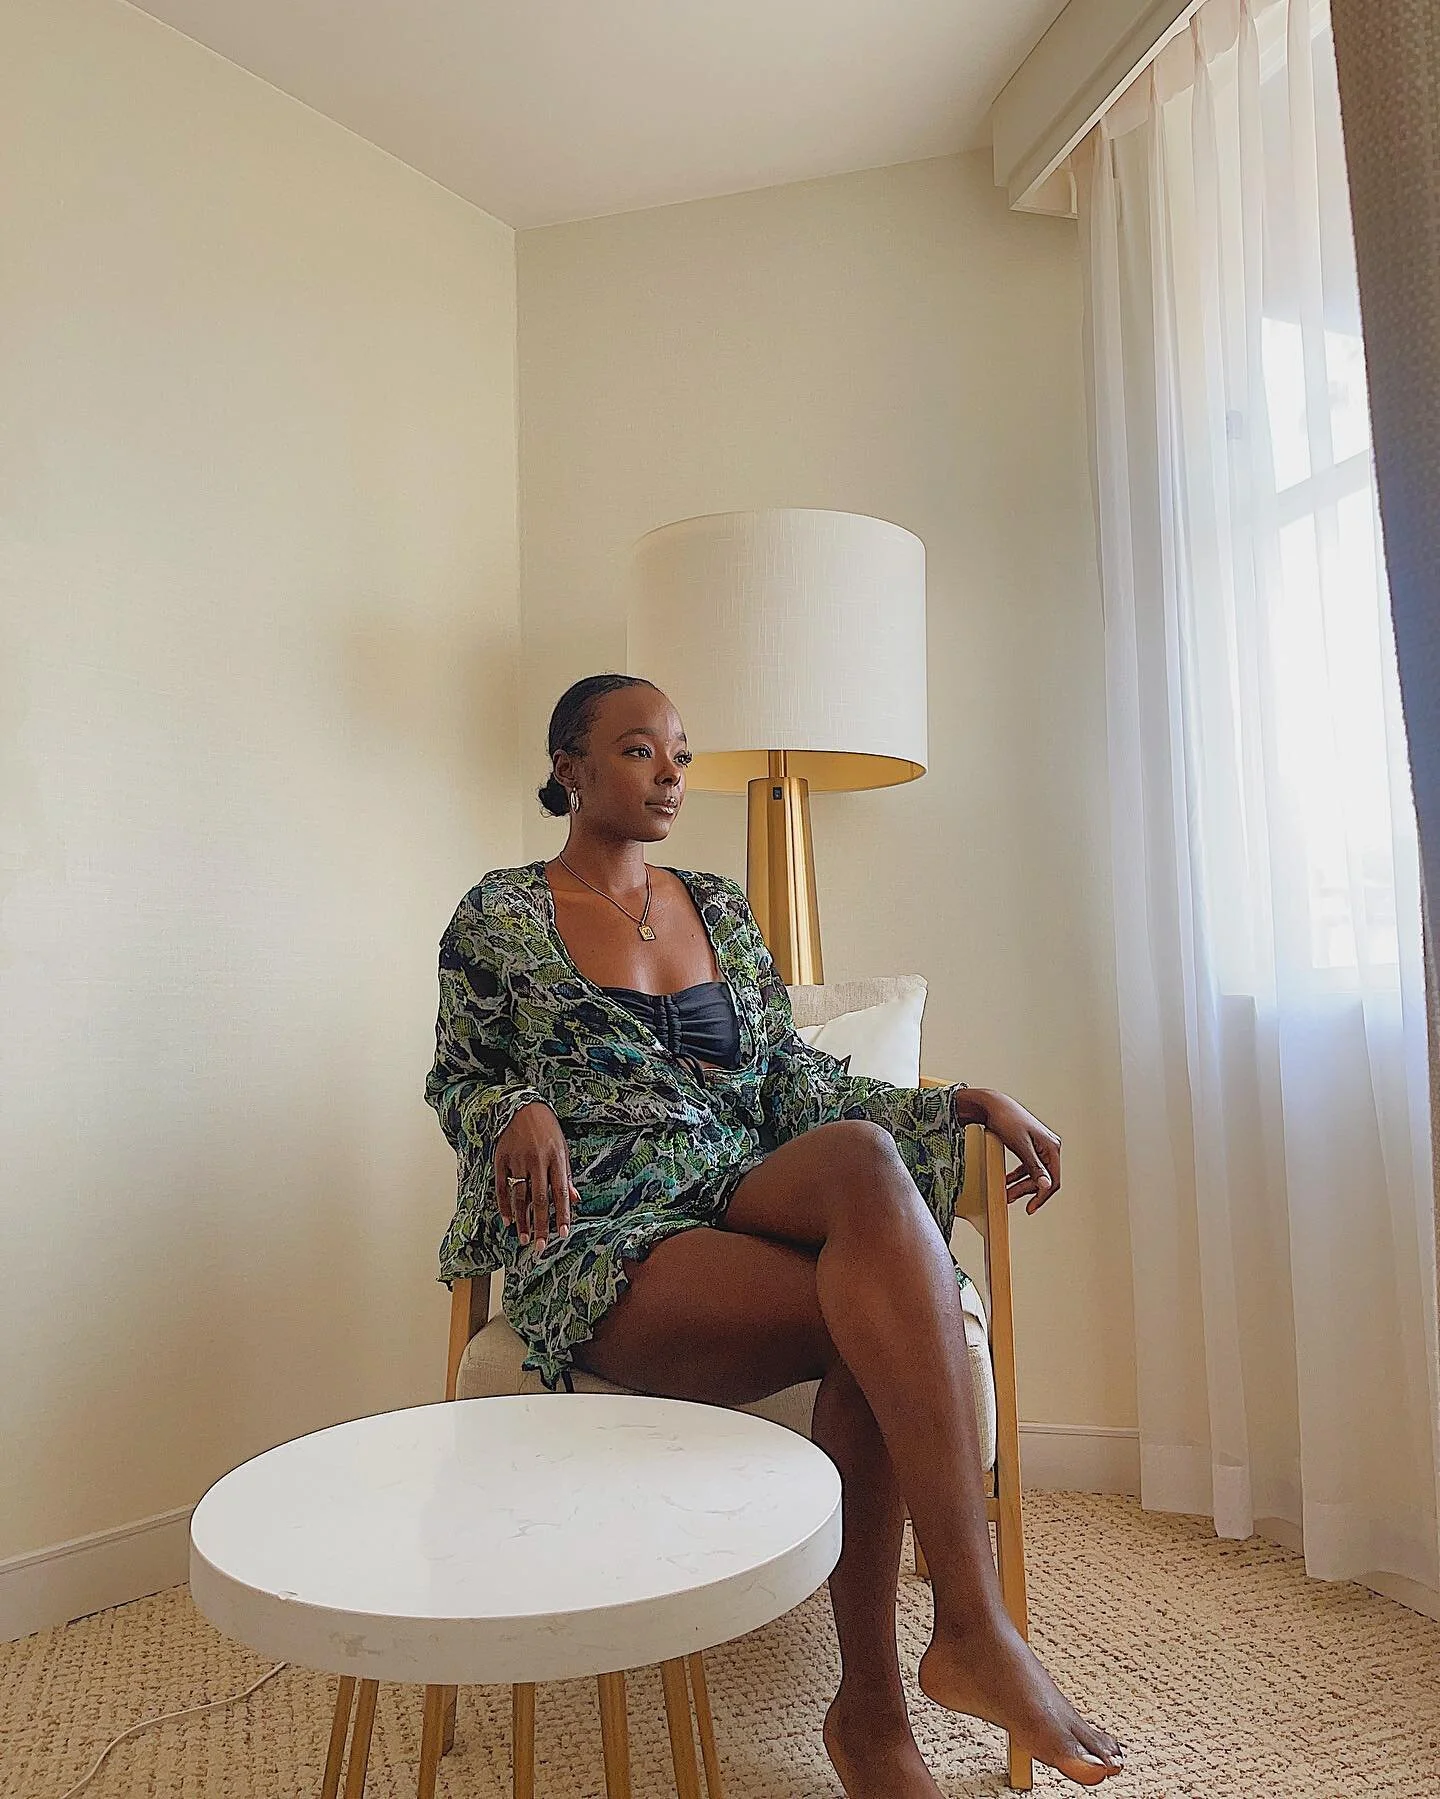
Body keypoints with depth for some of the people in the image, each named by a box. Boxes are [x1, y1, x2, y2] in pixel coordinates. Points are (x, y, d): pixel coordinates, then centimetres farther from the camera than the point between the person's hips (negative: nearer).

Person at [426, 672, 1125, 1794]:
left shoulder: (719, 907, 17)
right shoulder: (500, 918, 5)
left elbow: (790, 1075, 14)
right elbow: (458, 1082, 11)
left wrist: (963, 1104, 1)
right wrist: (519, 1112, -15)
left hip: (748, 1197, 4)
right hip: (602, 1242, -4)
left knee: (861, 1151, -33)